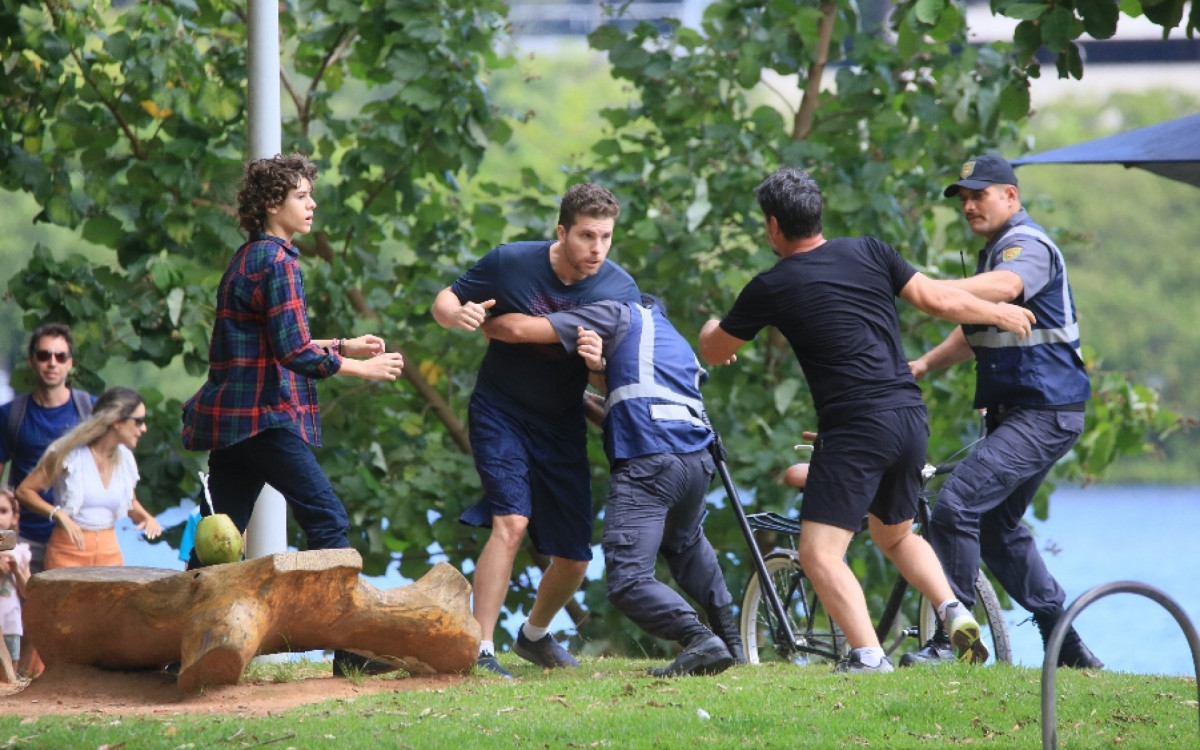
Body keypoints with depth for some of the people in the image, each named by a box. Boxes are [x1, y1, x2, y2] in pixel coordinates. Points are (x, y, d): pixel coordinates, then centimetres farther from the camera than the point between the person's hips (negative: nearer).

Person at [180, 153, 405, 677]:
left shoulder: (248, 259, 19)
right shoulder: (276, 261, -12)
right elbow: (294, 353, -18)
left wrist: (343, 347, 21)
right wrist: (362, 369, -8)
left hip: (231, 417, 10)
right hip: (265, 416, -10)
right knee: (327, 520, -8)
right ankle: (349, 648, -10)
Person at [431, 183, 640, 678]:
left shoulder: (620, 290, -9)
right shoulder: (511, 263, -14)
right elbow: (443, 302, -2)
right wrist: (457, 313, -27)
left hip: (562, 426, 3)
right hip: (501, 413, -3)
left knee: (574, 558, 5)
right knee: (511, 522, -25)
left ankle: (535, 635, 35)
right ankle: (480, 651, -25)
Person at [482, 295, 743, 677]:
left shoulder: (620, 314, 13)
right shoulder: (675, 341, 34)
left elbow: (521, 329, 6)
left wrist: (484, 322, 25)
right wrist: (602, 367, 8)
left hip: (647, 461, -7)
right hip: (697, 461, 7)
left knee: (627, 581, -12)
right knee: (684, 543, 36)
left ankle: (700, 639, -31)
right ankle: (730, 638, 35)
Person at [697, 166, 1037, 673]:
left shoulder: (771, 288, -1)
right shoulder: (868, 252, 9)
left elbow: (713, 353, 13)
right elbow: (938, 299, 11)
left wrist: (710, 328, 38)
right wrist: (1001, 313, 29)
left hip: (855, 426, -7)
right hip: (911, 418, 7)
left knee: (820, 553, -7)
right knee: (895, 534, 27)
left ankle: (868, 655, -22)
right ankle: (954, 611, 7)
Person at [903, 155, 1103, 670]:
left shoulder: (1028, 246, -15)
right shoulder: (994, 251, 18)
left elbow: (1004, 287, -39)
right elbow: (976, 332, 27)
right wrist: (925, 363, 9)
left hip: (1045, 414, -11)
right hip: (1013, 412, 11)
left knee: (959, 501, -21)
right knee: (998, 528, 15)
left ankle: (947, 637, -19)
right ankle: (1066, 647, 23)